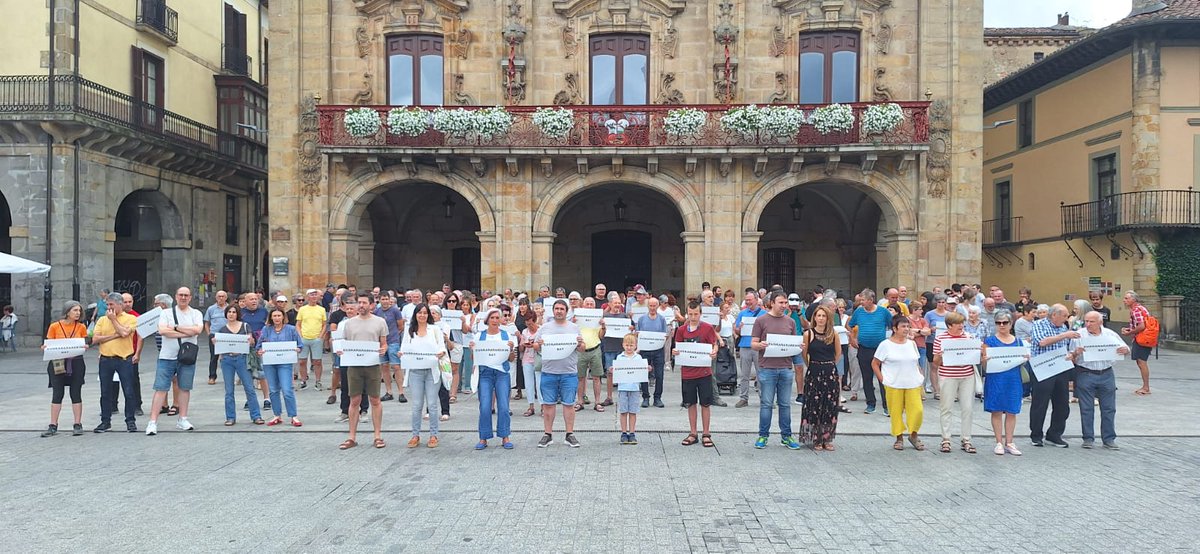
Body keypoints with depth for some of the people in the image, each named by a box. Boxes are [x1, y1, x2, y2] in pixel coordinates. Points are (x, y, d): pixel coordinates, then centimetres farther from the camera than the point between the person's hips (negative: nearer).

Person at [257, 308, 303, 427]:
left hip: (285, 363, -3)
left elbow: (300, 345, 5)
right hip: (269, 363, 3)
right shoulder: (266, 330, 7)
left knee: (287, 390, -10)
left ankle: (293, 417, -2)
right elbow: (259, 345, 8)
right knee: (273, 390, 9)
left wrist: (296, 350, -15)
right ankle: (277, 417, 20)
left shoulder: (291, 329, 2)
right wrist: (260, 351, -13)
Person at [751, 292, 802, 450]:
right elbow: (753, 344, 0)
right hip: (767, 368, -3)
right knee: (766, 404, 2)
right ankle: (763, 436, 12)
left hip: (786, 368, 3)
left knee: (785, 404, 9)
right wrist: (760, 345, -21)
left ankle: (786, 436, 17)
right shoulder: (761, 321, 1)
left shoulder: (790, 322, 12)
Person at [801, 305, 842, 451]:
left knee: (830, 406, 4)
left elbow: (838, 353, 13)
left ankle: (827, 439, 15)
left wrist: (831, 366, 10)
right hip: (814, 373, -1)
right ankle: (816, 440, 11)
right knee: (814, 406, 2)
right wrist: (810, 366, 4)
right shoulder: (808, 334, -2)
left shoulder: (833, 334, 2)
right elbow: (804, 354, 5)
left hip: (831, 373, 2)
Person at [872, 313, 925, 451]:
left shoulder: (912, 343, 10)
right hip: (894, 385, -3)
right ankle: (899, 438, 17)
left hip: (913, 384, 3)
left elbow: (917, 363, 20)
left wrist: (921, 377, 8)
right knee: (896, 412, 1)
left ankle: (913, 435, 15)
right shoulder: (886, 345, -4)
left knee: (917, 410, -6)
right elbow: (874, 364, 0)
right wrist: (882, 379, -6)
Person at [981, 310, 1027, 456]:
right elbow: (984, 363, -2)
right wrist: (984, 360, -25)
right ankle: (999, 443, 8)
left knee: (1011, 411, 5)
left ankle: (1009, 443, 14)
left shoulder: (1018, 341, 11)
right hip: (995, 379, -3)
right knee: (997, 411, 0)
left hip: (1013, 379, 3)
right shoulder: (990, 341, 1)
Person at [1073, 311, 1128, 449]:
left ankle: (1109, 439, 16)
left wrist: (1124, 350, -12)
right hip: (1085, 375, -3)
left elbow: (1126, 349, 12)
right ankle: (1088, 438, 12)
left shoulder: (1111, 334, 7)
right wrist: (1076, 353, -27)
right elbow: (1070, 358, -5)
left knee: (1109, 409, 7)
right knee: (1086, 409, 2)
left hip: (1106, 375, 3)